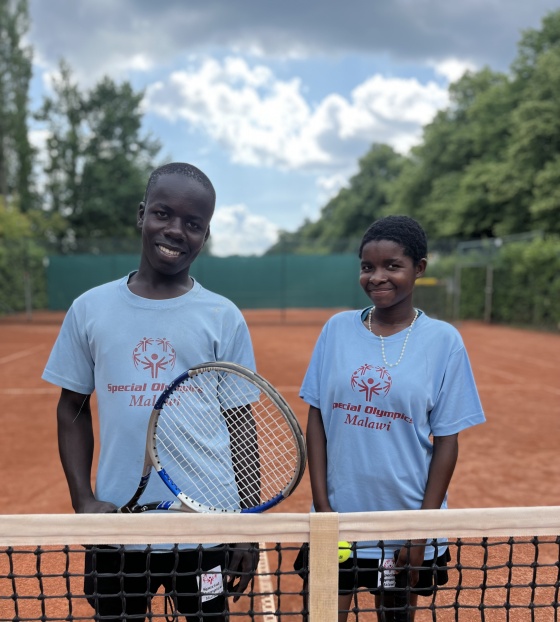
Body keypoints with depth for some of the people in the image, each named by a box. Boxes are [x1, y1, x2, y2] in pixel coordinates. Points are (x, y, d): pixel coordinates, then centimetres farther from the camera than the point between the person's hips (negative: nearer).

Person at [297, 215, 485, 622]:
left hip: (404, 525, -1)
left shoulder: (443, 340, -7)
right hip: (337, 516, 2)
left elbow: (447, 440, -5)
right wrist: (321, 504, -3)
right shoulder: (337, 329, -2)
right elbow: (317, 418, 1)